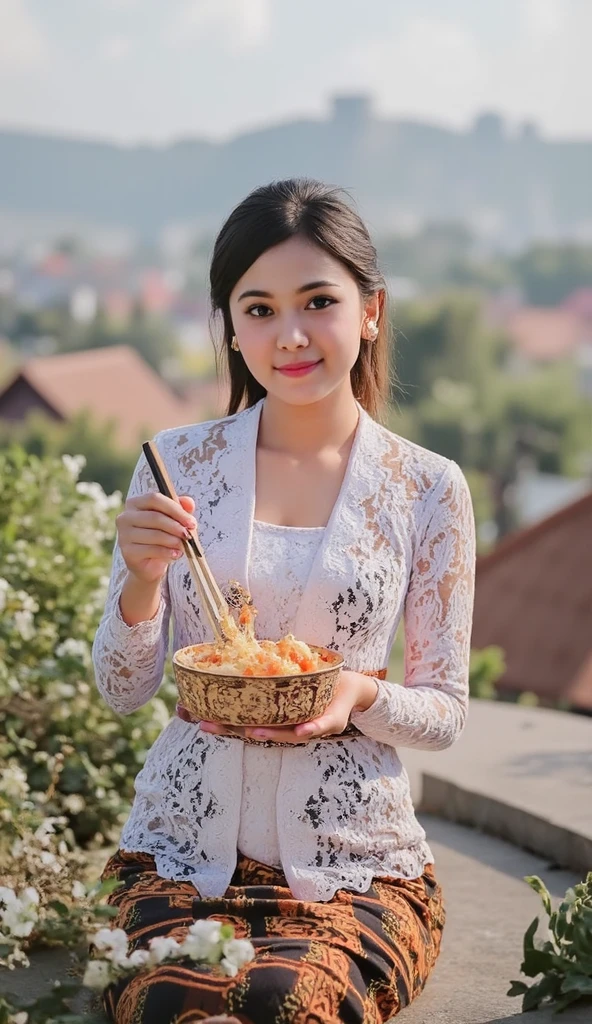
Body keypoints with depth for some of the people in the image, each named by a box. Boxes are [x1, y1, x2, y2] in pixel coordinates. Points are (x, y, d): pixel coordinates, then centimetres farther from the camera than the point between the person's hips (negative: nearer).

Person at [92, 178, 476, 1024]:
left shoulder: (428, 489, -1)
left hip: (353, 860, 0)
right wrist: (141, 578, -15)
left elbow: (446, 714, 4)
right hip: (184, 849, 1)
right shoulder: (177, 465, 1)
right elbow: (122, 691, 4)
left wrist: (360, 693, -17)